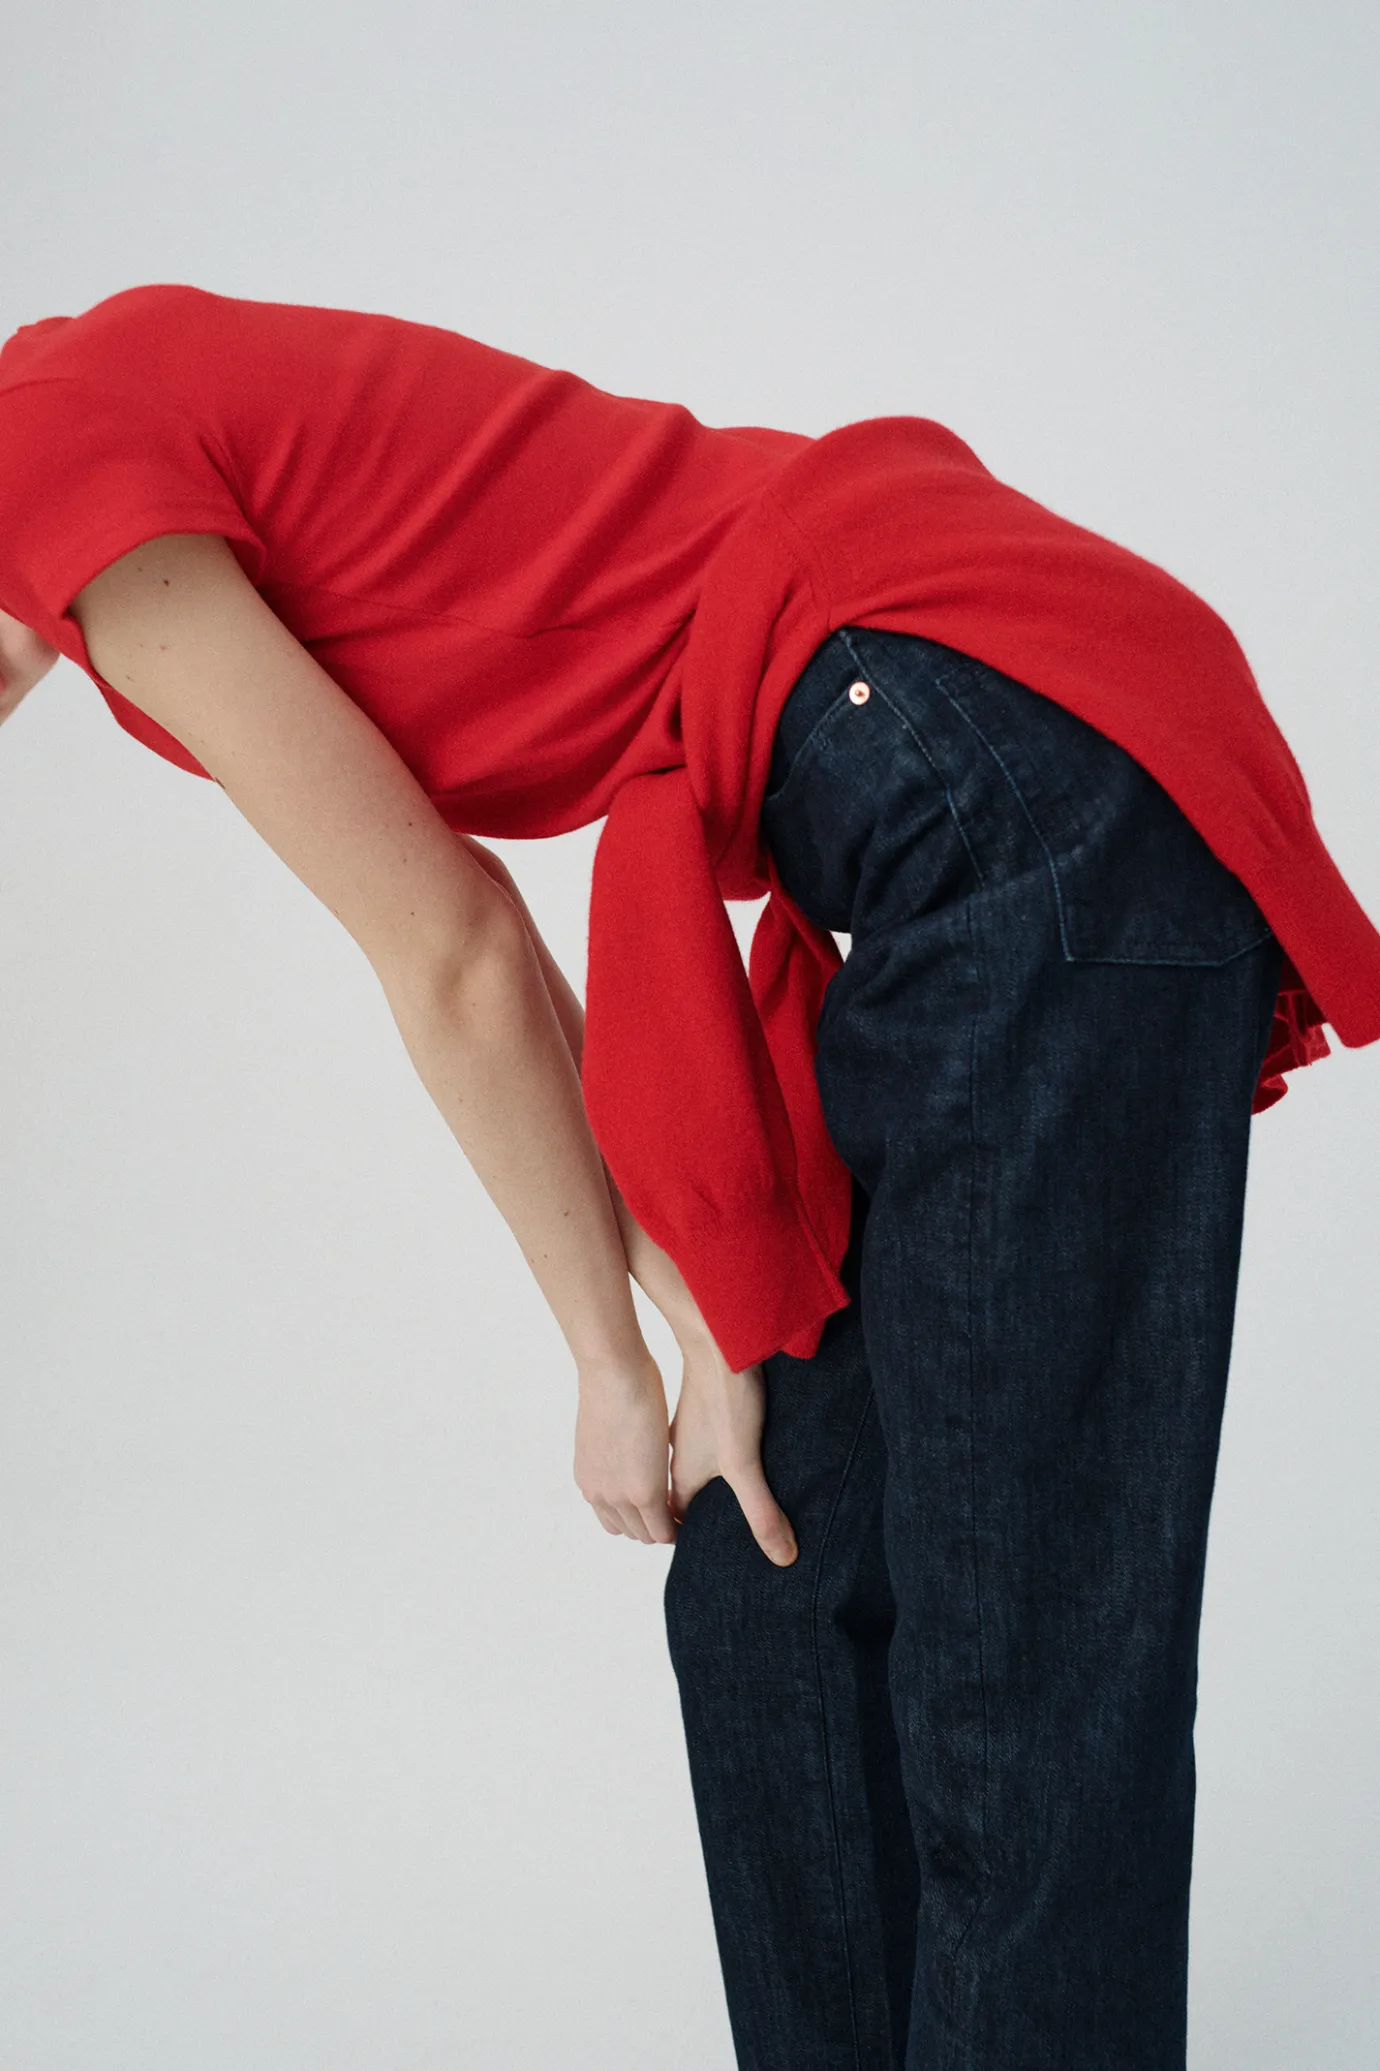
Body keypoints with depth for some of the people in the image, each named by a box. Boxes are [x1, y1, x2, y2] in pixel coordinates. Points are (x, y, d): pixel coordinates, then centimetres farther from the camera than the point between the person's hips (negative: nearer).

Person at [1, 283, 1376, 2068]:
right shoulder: (166, 421, 19)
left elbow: (452, 960, -6)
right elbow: (486, 951, 16)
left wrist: (615, 1360, 7)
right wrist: (700, 1324, 11)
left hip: (1019, 762, -10)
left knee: (1025, 1667, -5)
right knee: (776, 1598, 13)